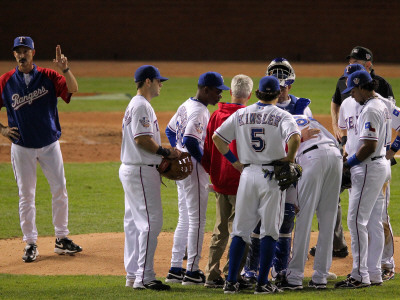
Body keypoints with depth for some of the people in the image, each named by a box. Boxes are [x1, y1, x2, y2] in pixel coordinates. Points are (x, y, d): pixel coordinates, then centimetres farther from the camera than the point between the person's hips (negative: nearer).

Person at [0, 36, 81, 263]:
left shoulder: (48, 77, -4)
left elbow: (73, 89, -19)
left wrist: (65, 69, -36)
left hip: (50, 144, 1)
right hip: (22, 147, -1)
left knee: (60, 191, 4)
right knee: (26, 195, 3)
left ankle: (61, 239, 16)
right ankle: (30, 244, 10)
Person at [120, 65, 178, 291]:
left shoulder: (135, 105, 18)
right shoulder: (142, 105, -14)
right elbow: (142, 139, -23)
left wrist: (162, 160, 13)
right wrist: (166, 152, -14)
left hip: (130, 169, 11)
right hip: (142, 171, -11)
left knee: (135, 222, 12)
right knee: (151, 221, -10)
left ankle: (133, 275, 16)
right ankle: (144, 277, -11)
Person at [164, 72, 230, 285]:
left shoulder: (186, 106, 12)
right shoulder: (199, 111, -18)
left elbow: (170, 131, 22)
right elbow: (190, 140, -27)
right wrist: (206, 161, -16)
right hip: (194, 170, -10)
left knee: (185, 219, 14)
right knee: (197, 220, -4)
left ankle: (175, 269, 15)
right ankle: (192, 272, -2)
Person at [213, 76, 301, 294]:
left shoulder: (241, 114, 8)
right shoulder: (282, 116, -4)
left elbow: (217, 138, 6)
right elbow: (295, 137, -22)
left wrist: (234, 161, 12)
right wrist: (289, 158, -7)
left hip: (247, 174, 3)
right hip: (271, 176, -3)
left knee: (241, 230, 8)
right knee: (269, 231, 2)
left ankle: (231, 282, 4)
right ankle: (262, 283, -1)